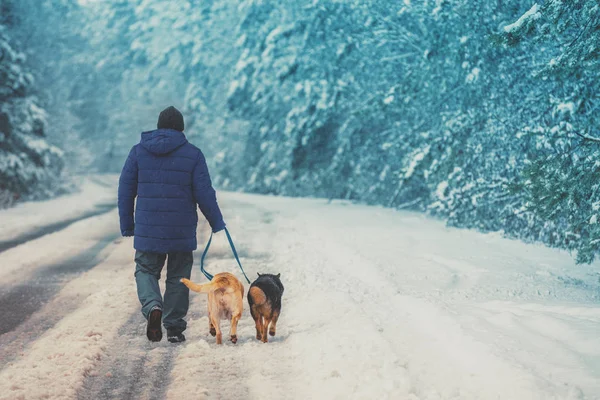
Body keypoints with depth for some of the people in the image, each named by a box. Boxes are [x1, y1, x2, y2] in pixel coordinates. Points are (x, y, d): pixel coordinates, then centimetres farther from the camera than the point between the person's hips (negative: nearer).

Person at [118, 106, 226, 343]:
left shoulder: (139, 151, 3)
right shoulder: (192, 154, -2)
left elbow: (125, 190, 4)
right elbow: (204, 193, -5)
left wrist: (127, 226, 11)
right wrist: (217, 223, 7)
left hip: (148, 230, 1)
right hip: (182, 232, 0)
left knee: (146, 270, 13)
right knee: (178, 277, 11)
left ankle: (152, 306, -15)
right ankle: (174, 328, 13)